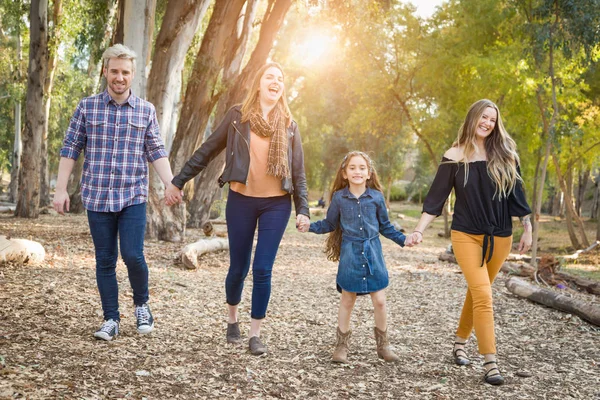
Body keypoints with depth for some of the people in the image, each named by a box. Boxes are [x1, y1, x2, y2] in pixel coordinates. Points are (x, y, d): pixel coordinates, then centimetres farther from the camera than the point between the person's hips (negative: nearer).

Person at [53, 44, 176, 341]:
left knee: (133, 255, -10)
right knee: (105, 261, 6)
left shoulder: (146, 110, 4)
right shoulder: (87, 107, 3)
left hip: (133, 197, -1)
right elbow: (70, 149, 4)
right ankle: (111, 320, 16)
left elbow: (156, 153, 5)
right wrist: (61, 189, -1)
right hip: (97, 197, 1)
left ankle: (142, 305, 16)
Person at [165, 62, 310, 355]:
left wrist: (302, 209, -1)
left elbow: (298, 171, 7)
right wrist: (178, 182, 2)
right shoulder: (238, 116, 1)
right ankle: (232, 320, 33)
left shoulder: (288, 125, 5)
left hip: (276, 204, 1)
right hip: (241, 201, 0)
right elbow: (207, 151, 4)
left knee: (262, 270, -4)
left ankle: (255, 334, 9)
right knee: (238, 268, 6)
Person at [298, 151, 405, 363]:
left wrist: (403, 239, 2)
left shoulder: (376, 197, -1)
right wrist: (310, 227, -5)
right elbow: (329, 224, 8)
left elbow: (386, 226, 10)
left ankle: (383, 345, 20)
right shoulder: (339, 198, -2)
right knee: (347, 301, 7)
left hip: (373, 254, 1)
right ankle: (341, 346, 20)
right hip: (350, 254, -1)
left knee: (379, 301, 2)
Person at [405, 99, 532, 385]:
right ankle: (490, 363, -9)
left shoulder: (505, 154, 3)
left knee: (476, 292, 12)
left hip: (500, 237, 3)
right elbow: (436, 197, -3)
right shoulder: (454, 156, -3)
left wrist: (527, 229, 6)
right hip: (466, 235, -3)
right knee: (483, 296, -12)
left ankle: (460, 343, 31)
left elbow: (516, 194, 8)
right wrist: (418, 230, -9)